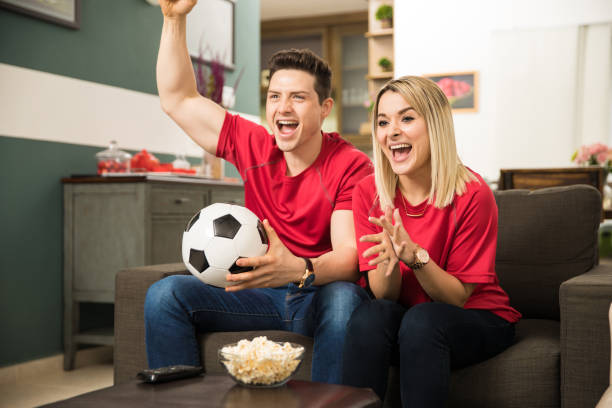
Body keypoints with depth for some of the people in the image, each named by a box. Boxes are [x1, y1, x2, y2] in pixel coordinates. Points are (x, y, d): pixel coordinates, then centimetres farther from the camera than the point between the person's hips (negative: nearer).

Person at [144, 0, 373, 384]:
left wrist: (299, 270, -44)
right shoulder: (253, 146, 2)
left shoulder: (351, 166, -11)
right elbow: (178, 99, 7)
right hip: (263, 294, 4)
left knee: (343, 299, -39)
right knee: (164, 294, -16)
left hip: (320, 293, -4)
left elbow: (350, 255, -21)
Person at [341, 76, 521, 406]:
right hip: (401, 319, 3)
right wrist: (388, 257, -30)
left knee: (421, 320, -33)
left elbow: (457, 297, -13)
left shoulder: (472, 194, -17)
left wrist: (415, 255, -32)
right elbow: (383, 296, -7)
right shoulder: (369, 192, -7)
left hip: (476, 321, -2)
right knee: (370, 315, -29)